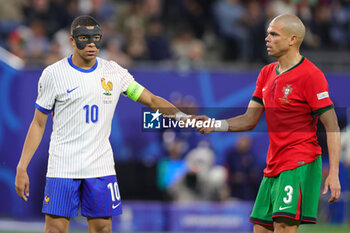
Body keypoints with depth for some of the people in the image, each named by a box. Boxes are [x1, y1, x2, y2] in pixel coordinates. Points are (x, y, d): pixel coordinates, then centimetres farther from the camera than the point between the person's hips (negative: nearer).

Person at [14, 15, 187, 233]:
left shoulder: (114, 71, 6)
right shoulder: (53, 74, -2)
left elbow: (152, 100, 8)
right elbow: (38, 124, 2)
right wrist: (22, 168, -3)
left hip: (101, 166, 3)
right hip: (63, 166, -3)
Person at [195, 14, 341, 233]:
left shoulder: (310, 75, -10)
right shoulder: (267, 73, 14)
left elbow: (332, 127, -12)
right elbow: (250, 120, 17)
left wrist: (333, 173, -19)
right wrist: (215, 125, 0)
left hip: (300, 163, -8)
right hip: (273, 166, 8)